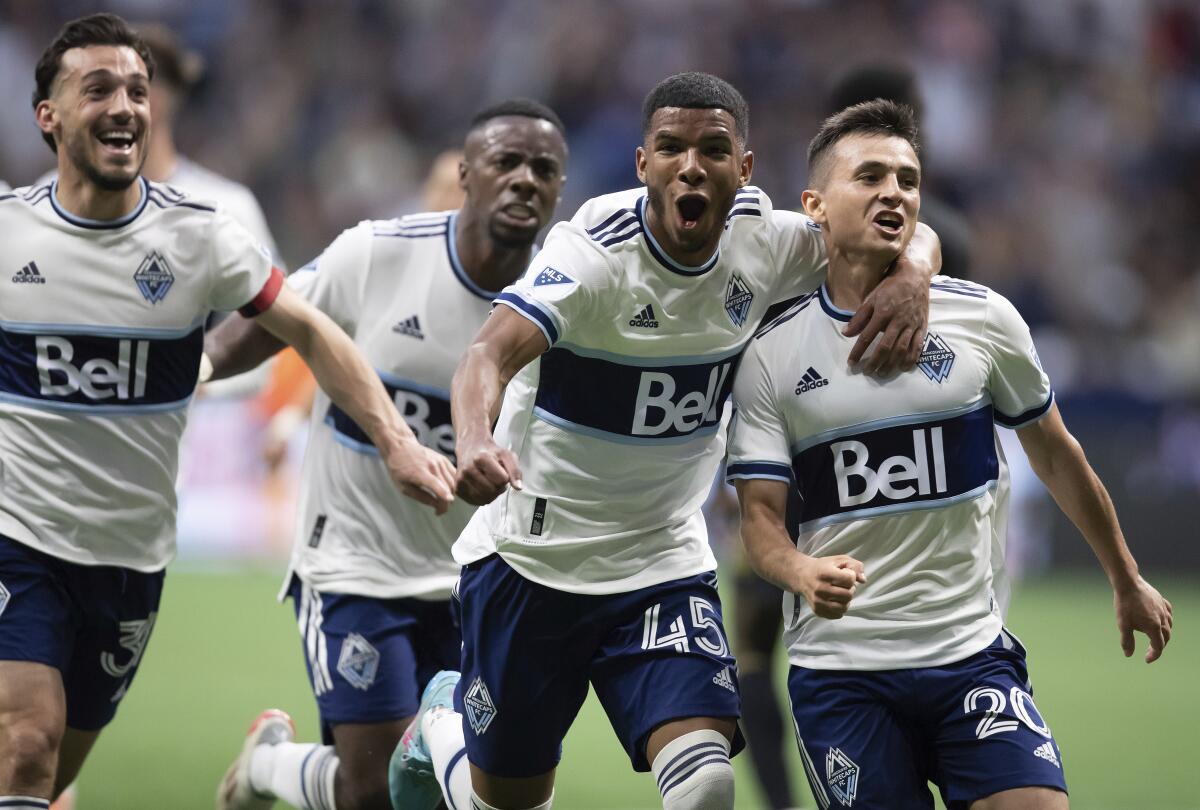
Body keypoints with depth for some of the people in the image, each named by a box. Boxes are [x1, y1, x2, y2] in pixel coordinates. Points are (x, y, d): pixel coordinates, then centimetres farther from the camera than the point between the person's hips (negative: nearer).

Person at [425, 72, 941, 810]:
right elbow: (493, 352, -36)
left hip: (664, 563, 3)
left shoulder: (762, 242, -7)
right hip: (528, 559, -3)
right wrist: (474, 443, -57)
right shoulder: (595, 250, -21)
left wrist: (912, 276, -19)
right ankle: (439, 728, 46)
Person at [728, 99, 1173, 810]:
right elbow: (760, 517, -2)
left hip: (973, 652, 0)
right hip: (839, 666, 0)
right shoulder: (770, 355, -1)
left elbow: (1054, 455, 15)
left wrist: (1127, 581, 23)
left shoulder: (982, 317, 2)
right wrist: (804, 573, -25)